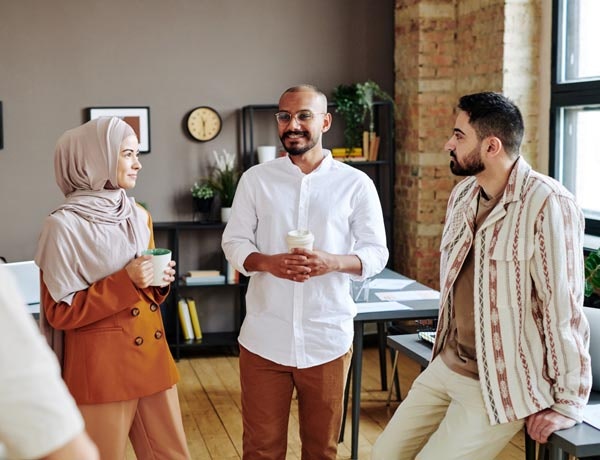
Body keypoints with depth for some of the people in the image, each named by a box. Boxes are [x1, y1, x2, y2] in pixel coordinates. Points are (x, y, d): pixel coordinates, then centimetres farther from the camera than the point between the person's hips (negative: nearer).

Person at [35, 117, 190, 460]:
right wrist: (125, 282, -20)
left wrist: (160, 282, -2)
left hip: (152, 354, 6)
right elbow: (60, 312, -12)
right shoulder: (65, 225, -12)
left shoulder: (139, 216, 8)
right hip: (100, 364, -6)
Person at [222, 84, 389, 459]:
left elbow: (377, 253, 1)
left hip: (328, 339, 0)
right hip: (264, 338, 1)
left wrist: (334, 262, -20)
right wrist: (267, 262, -17)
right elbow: (234, 242, 5)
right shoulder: (255, 179, 4)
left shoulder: (356, 183, 0)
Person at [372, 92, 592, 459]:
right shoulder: (464, 193, 5)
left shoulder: (546, 204, -22)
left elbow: (564, 307, -20)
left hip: (502, 385, -8)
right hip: (446, 366, 8)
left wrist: (569, 403, -15)